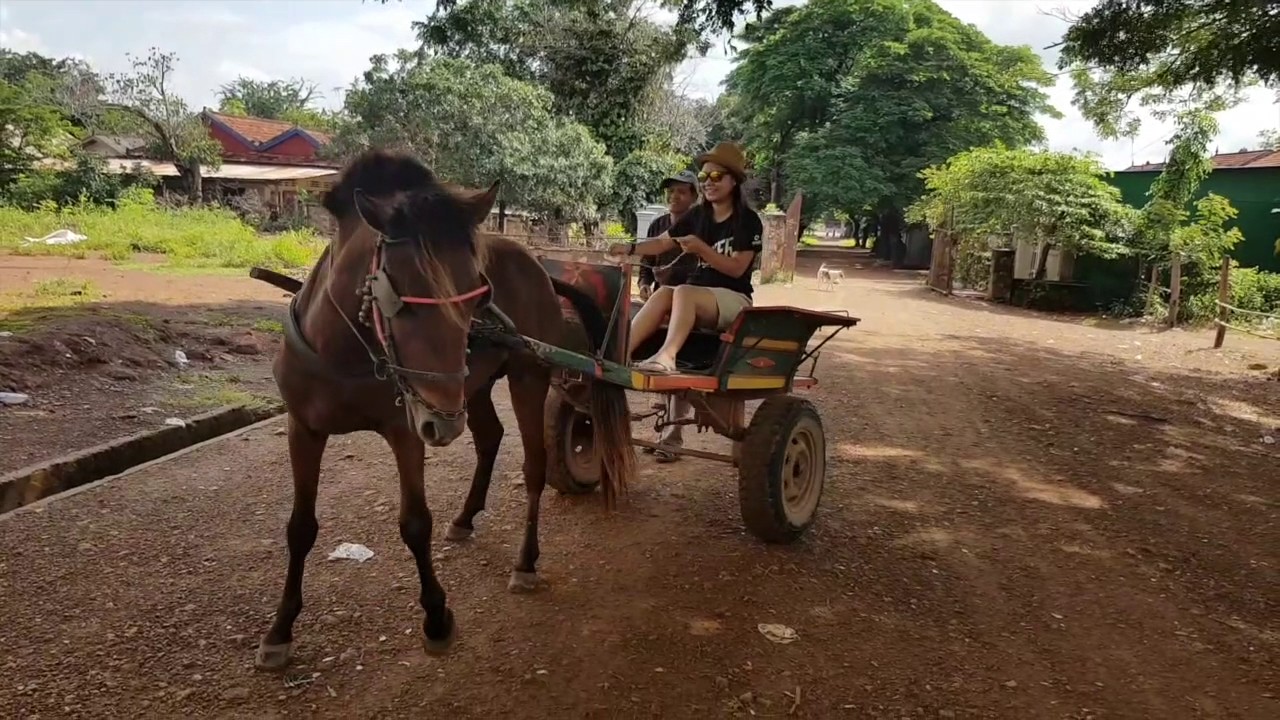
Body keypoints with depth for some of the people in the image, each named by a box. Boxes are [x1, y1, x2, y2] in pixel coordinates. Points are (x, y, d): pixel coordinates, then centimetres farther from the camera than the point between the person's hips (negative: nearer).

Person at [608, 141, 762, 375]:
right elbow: (661, 243, 12)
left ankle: (666, 356, -54)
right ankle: (621, 351, -38)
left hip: (733, 299, -5)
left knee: (683, 292, -34)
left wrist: (701, 248, -23)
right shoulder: (698, 216, 12)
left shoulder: (748, 221, -4)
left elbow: (737, 268, -13)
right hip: (697, 295, 5)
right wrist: (630, 248, -5)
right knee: (663, 293, -27)